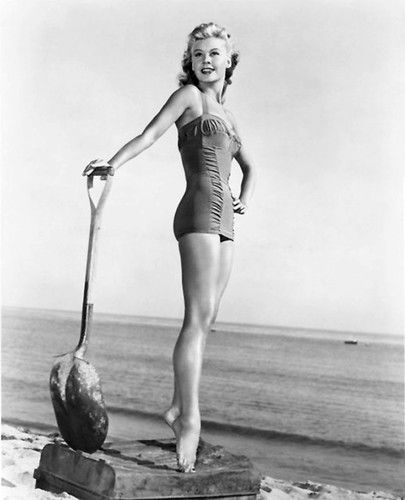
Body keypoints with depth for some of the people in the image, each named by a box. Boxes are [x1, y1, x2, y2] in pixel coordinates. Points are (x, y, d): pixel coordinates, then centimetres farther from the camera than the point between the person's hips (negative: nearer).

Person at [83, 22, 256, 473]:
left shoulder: (226, 115, 25)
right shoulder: (188, 95, 5)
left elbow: (248, 166, 35)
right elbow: (149, 135, -9)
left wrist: (244, 200, 16)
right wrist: (112, 164, -26)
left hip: (222, 222, 8)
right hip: (199, 212, -8)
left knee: (205, 320, 6)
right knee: (198, 317, -17)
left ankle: (178, 409, 14)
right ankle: (190, 420, -20)